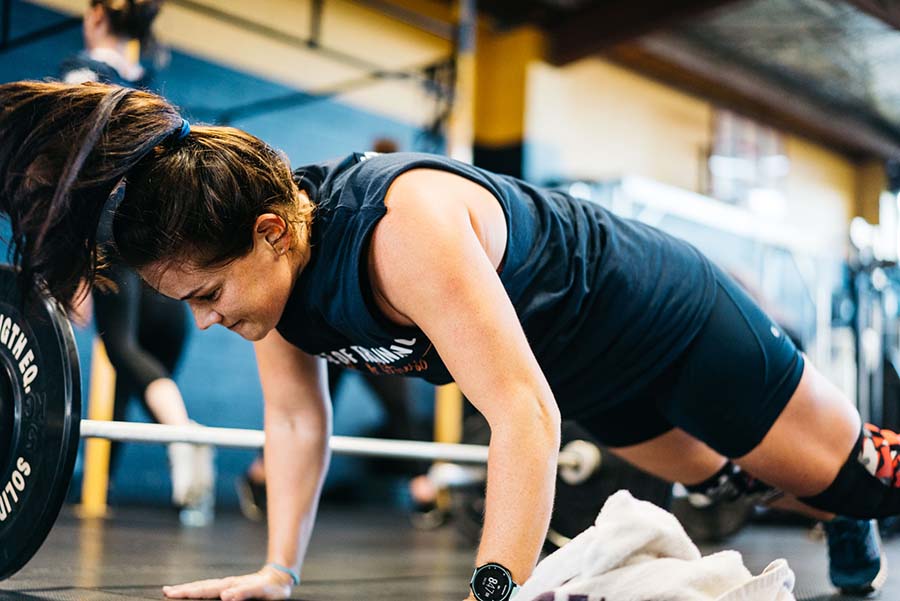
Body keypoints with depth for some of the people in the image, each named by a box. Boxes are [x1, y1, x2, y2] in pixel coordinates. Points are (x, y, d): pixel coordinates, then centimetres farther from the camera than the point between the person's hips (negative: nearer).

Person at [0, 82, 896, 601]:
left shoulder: (406, 228, -42)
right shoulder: (271, 254, -15)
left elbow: (525, 413, -46)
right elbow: (296, 419, -3)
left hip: (668, 318, -8)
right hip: (594, 378, 8)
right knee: (710, 472, 33)